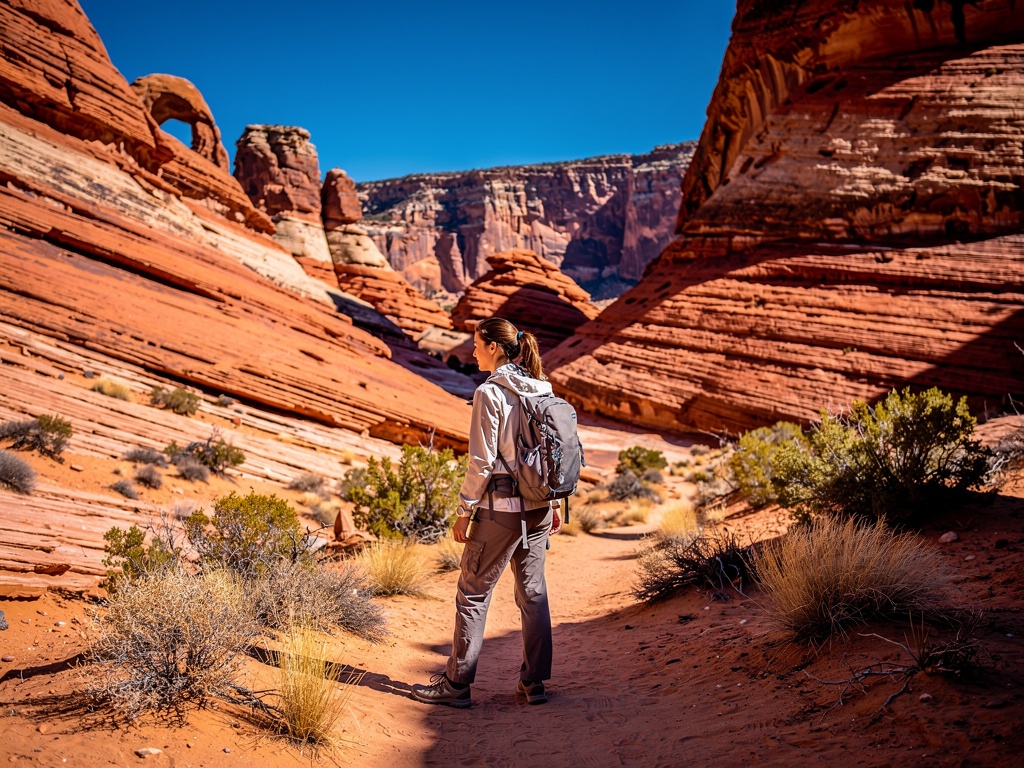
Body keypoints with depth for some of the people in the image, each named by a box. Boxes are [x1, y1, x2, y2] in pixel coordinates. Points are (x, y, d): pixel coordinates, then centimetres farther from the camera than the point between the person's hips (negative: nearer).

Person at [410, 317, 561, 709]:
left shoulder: (489, 392, -14)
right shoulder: (543, 389, 6)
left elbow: (482, 462, -15)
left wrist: (465, 511, -7)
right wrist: (554, 503, 17)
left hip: (501, 505, -7)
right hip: (539, 505, 7)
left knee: (473, 592, 5)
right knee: (533, 592, 14)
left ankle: (457, 684, 14)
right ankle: (534, 682, 21)